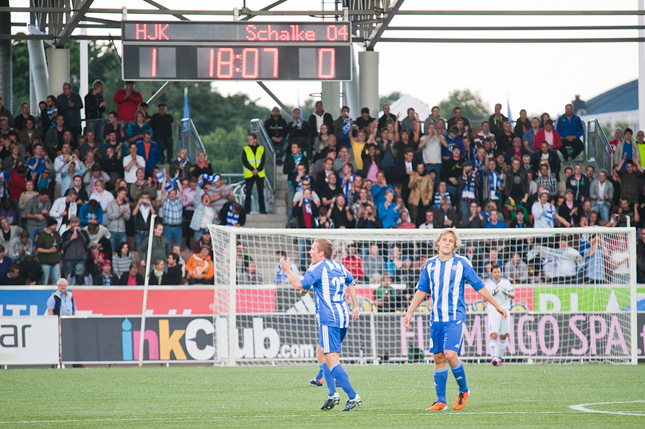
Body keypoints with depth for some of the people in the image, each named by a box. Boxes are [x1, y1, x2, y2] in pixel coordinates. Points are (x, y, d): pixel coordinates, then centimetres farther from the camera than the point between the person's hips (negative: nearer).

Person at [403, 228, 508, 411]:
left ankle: (463, 390, 5)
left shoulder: (461, 263, -2)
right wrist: (410, 312, 15)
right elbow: (422, 290, 18)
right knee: (438, 358, 5)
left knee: (450, 354, -18)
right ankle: (441, 401, 11)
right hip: (436, 319, 4)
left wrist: (497, 306, 7)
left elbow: (479, 286, 4)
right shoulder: (430, 264, 8)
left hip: (455, 318, -4)